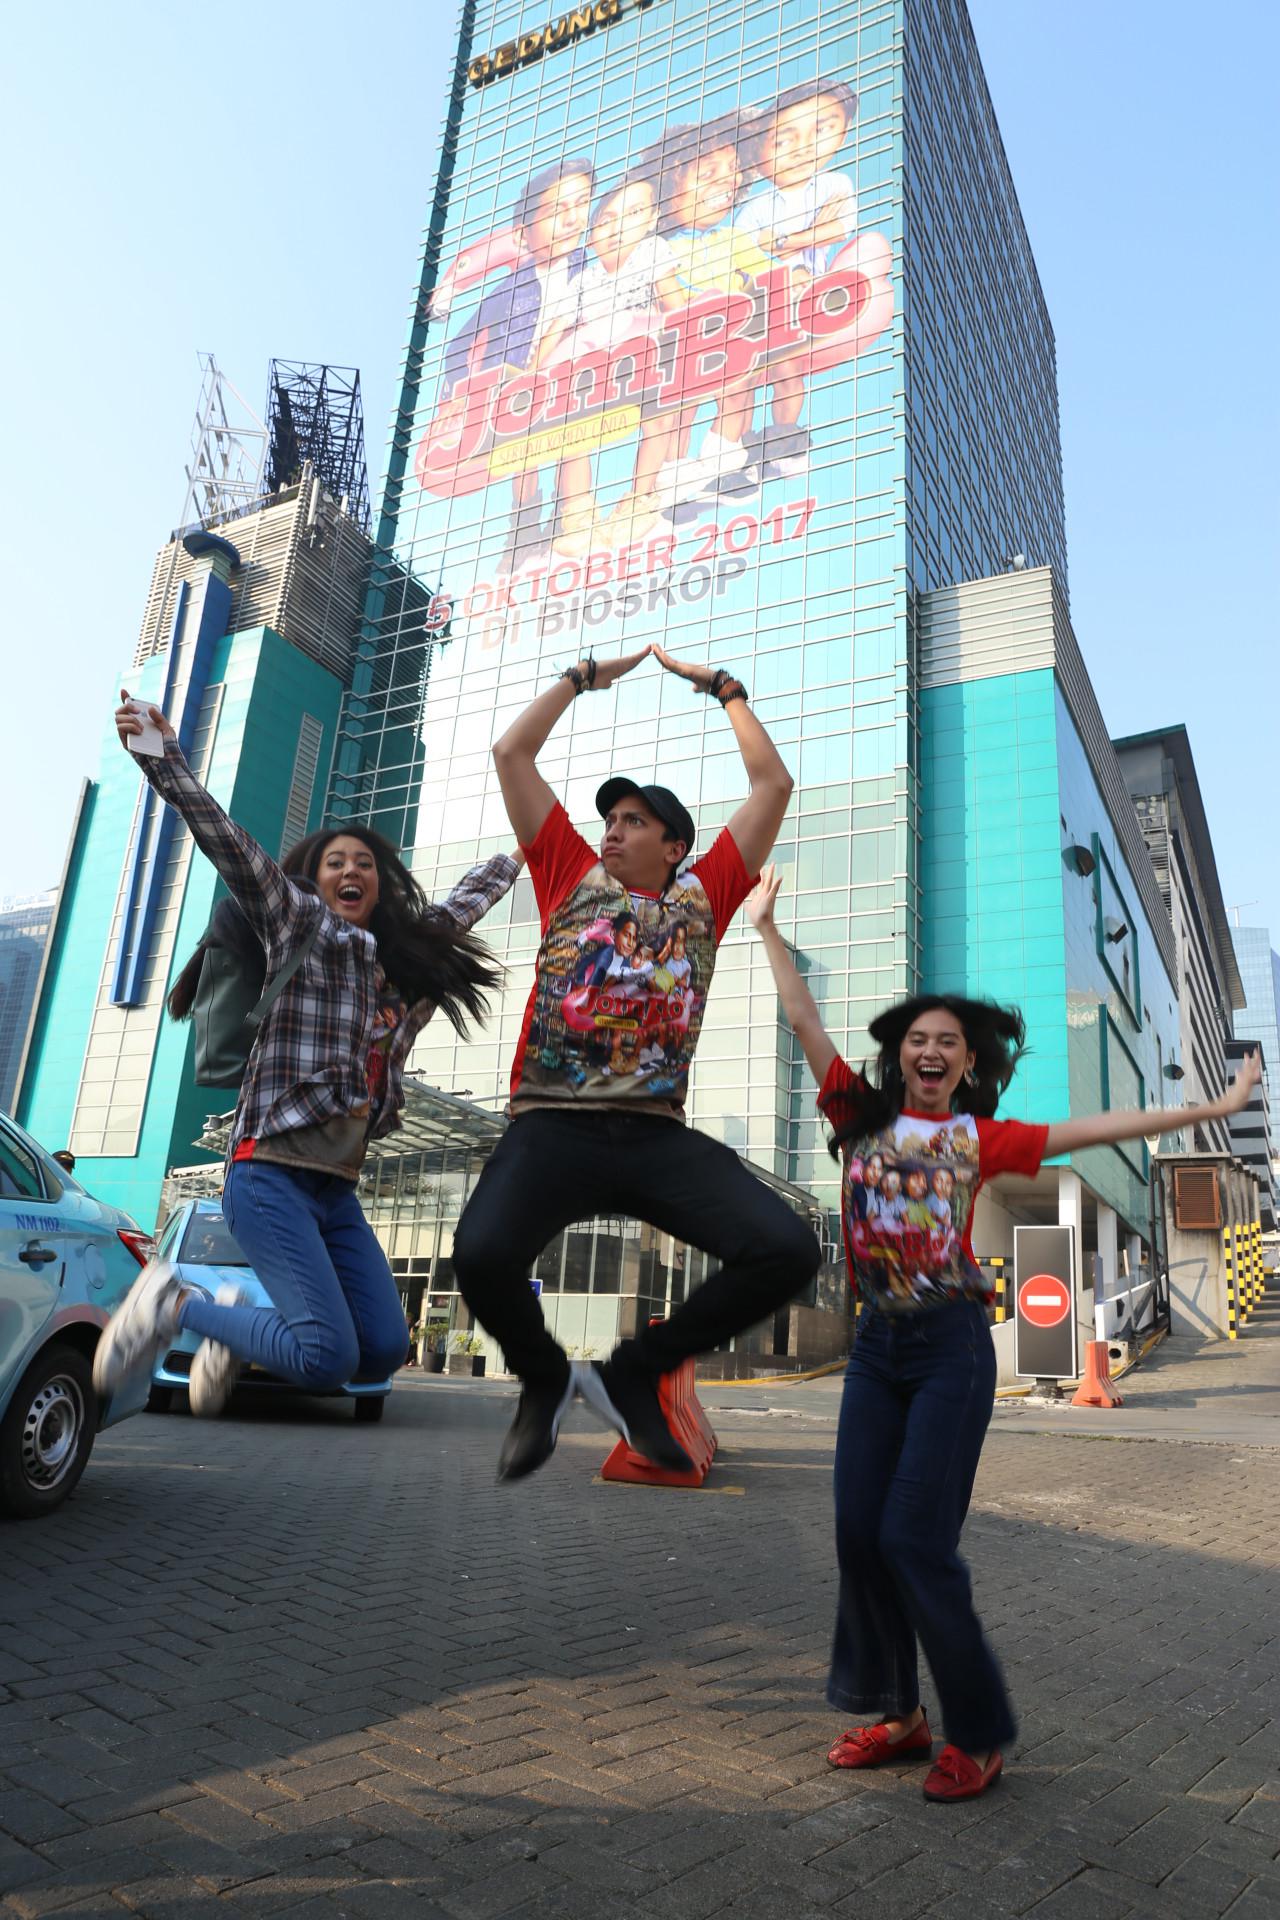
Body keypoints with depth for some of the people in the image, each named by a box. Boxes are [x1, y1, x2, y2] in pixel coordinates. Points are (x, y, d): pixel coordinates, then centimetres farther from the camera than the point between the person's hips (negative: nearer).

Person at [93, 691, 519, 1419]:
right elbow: (223, 837, -8)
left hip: (339, 1191, 7)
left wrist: (517, 856, 45)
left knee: (384, 1351, -2)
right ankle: (173, 1301, 6)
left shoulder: (405, 957, 17)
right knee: (327, 1357, -16)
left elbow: (460, 906, 33)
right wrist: (162, 753, -17)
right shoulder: (300, 924, 1)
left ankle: (235, 1317, 20)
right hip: (273, 1174, -7)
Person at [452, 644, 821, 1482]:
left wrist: (724, 688, 29)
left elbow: (774, 784, 20)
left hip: (659, 1136, 1)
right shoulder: (571, 874, 19)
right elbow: (512, 752, 22)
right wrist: (584, 678, 30)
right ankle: (544, 1375, 6)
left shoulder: (704, 894, 19)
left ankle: (632, 1373, 5)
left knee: (788, 1249, -21)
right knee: (482, 1253, -31)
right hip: (551, 1128, -1)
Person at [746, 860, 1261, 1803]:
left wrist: (1213, 1106, 3)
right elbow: (805, 1019, 6)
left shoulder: (982, 1139, 2)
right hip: (877, 1344, 3)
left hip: (952, 1347, -3)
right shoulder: (863, 1115, 5)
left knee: (917, 1537, -6)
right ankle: (898, 1712, 23)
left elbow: (1096, 1128, 3)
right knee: (860, 1528, 4)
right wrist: (768, 928, 8)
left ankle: (979, 1735, 14)